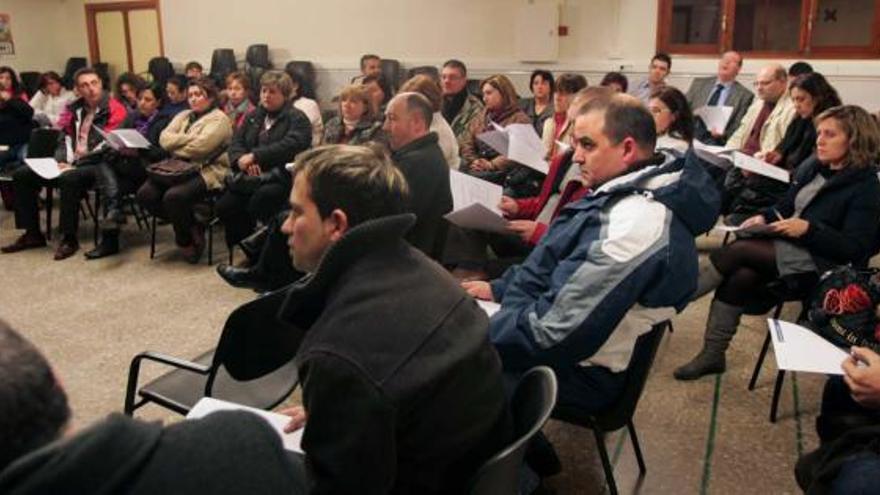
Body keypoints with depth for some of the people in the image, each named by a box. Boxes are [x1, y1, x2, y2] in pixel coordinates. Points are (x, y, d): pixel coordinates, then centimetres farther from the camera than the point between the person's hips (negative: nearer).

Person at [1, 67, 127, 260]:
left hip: (97, 165, -8)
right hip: (72, 164, 8)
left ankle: (69, 238, -26)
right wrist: (62, 161, -1)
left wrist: (75, 164, -18)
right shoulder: (75, 109, 14)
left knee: (69, 178, -38)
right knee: (21, 175, 1)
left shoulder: (114, 109, -7)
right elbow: (66, 138, 20)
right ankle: (32, 233, 4)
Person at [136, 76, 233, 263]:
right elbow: (164, 139, 6)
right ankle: (189, 226, 1)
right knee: (145, 193, -15)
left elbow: (199, 147, -16)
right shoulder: (183, 116, 22)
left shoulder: (219, 119, -1)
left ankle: (186, 240, -4)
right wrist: (191, 137, -8)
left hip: (208, 171, -7)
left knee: (173, 196, -31)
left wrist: (176, 146, -1)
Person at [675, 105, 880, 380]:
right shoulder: (812, 168, 13)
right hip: (788, 246, 7)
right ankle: (712, 355, -20)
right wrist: (763, 217, -2)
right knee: (739, 277, -24)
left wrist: (808, 229, -25)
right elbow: (785, 206, 20)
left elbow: (854, 248, -16)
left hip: (820, 262, -6)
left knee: (739, 250, -24)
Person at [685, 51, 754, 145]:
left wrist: (723, 134, -18)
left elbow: (739, 127, 1)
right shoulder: (699, 83, 15)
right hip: (689, 136, 3)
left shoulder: (745, 95, 5)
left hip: (715, 143, -2)